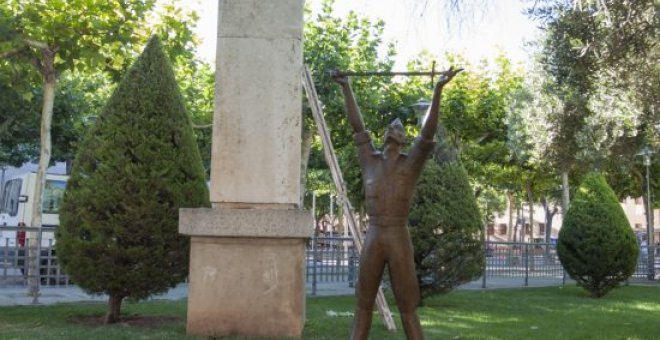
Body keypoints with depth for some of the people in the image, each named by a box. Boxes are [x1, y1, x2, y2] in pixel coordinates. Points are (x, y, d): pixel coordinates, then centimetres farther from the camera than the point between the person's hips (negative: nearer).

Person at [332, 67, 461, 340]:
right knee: (363, 305, 7)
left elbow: (428, 132, -9)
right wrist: (346, 87, 12)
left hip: (399, 240, -2)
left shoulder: (412, 163, 3)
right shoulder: (370, 160, 11)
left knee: (408, 308, 2)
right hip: (372, 240, 3)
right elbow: (357, 126, 11)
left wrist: (438, 90, -16)